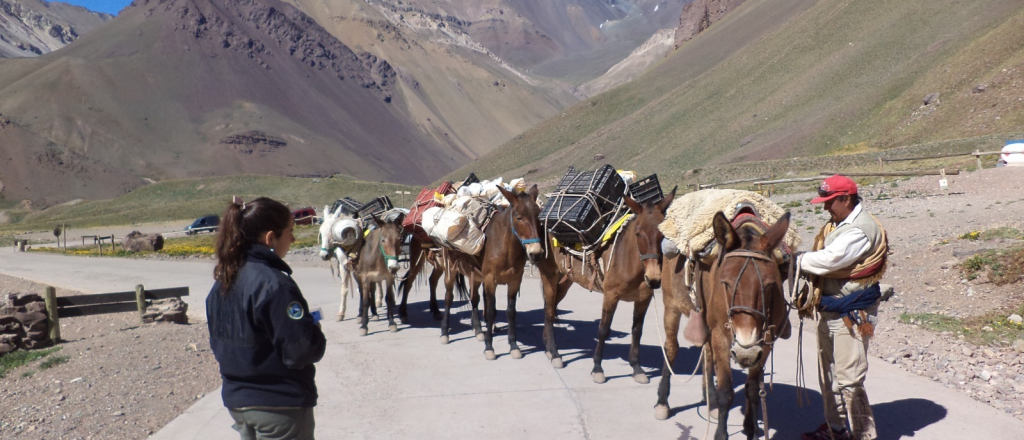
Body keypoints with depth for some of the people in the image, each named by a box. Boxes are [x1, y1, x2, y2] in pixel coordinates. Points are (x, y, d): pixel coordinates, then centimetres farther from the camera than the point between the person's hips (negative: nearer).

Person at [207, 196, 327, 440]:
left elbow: (218, 342, 13)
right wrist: (315, 332, -5)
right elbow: (302, 349, -24)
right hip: (280, 407, -8)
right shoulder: (274, 284, -23)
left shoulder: (223, 281, 4)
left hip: (236, 401, 8)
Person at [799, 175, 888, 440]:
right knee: (828, 374, 18)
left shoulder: (861, 230, -19)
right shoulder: (836, 226, 12)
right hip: (829, 310, 10)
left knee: (848, 378, -6)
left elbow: (830, 259, -27)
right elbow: (824, 261, 9)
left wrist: (796, 261, -16)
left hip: (851, 314, -10)